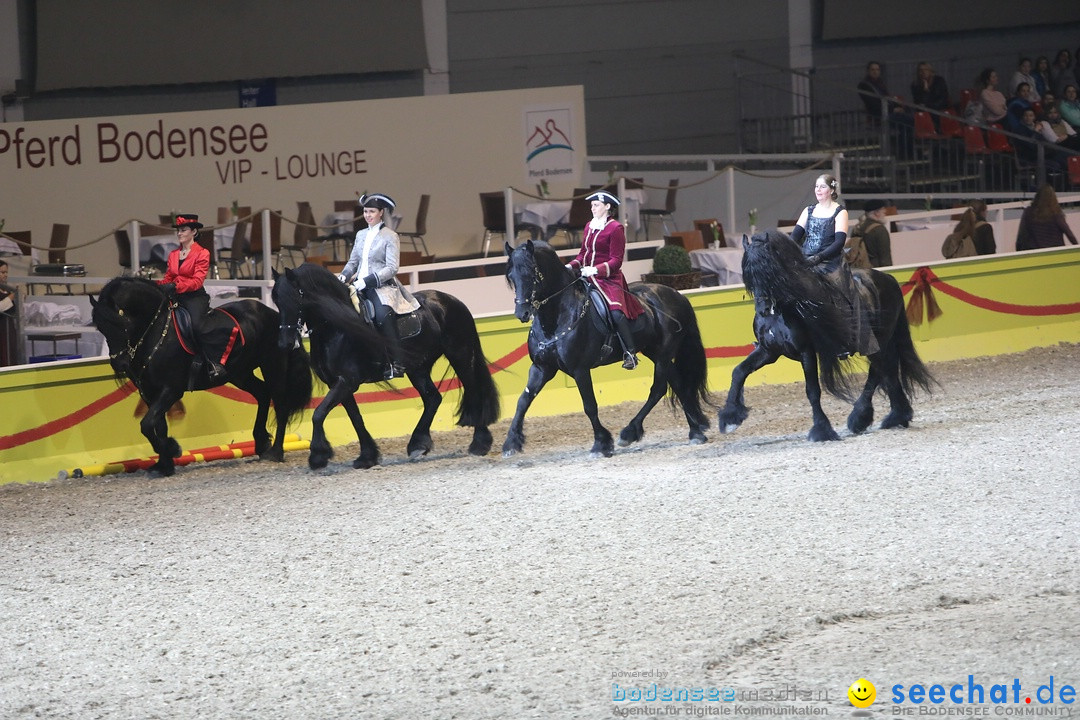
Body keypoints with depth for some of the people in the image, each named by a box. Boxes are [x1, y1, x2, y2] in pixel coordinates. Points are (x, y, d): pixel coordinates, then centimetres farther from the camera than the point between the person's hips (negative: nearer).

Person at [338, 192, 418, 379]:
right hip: (360, 286, 6)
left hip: (382, 286, -6)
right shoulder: (361, 235, 18)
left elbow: (391, 268, -9)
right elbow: (353, 262, 22)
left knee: (382, 314, -34)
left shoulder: (390, 237, 0)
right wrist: (344, 276, 0)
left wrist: (366, 281, -18)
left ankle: (395, 363, -31)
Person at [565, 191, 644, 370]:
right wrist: (571, 266, 0)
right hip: (588, 278, 8)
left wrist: (595, 270, -25)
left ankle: (630, 353, -21)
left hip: (608, 279, -8)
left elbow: (616, 261, -12)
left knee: (616, 311, -27)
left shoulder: (615, 228, -7)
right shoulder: (589, 226, 15)